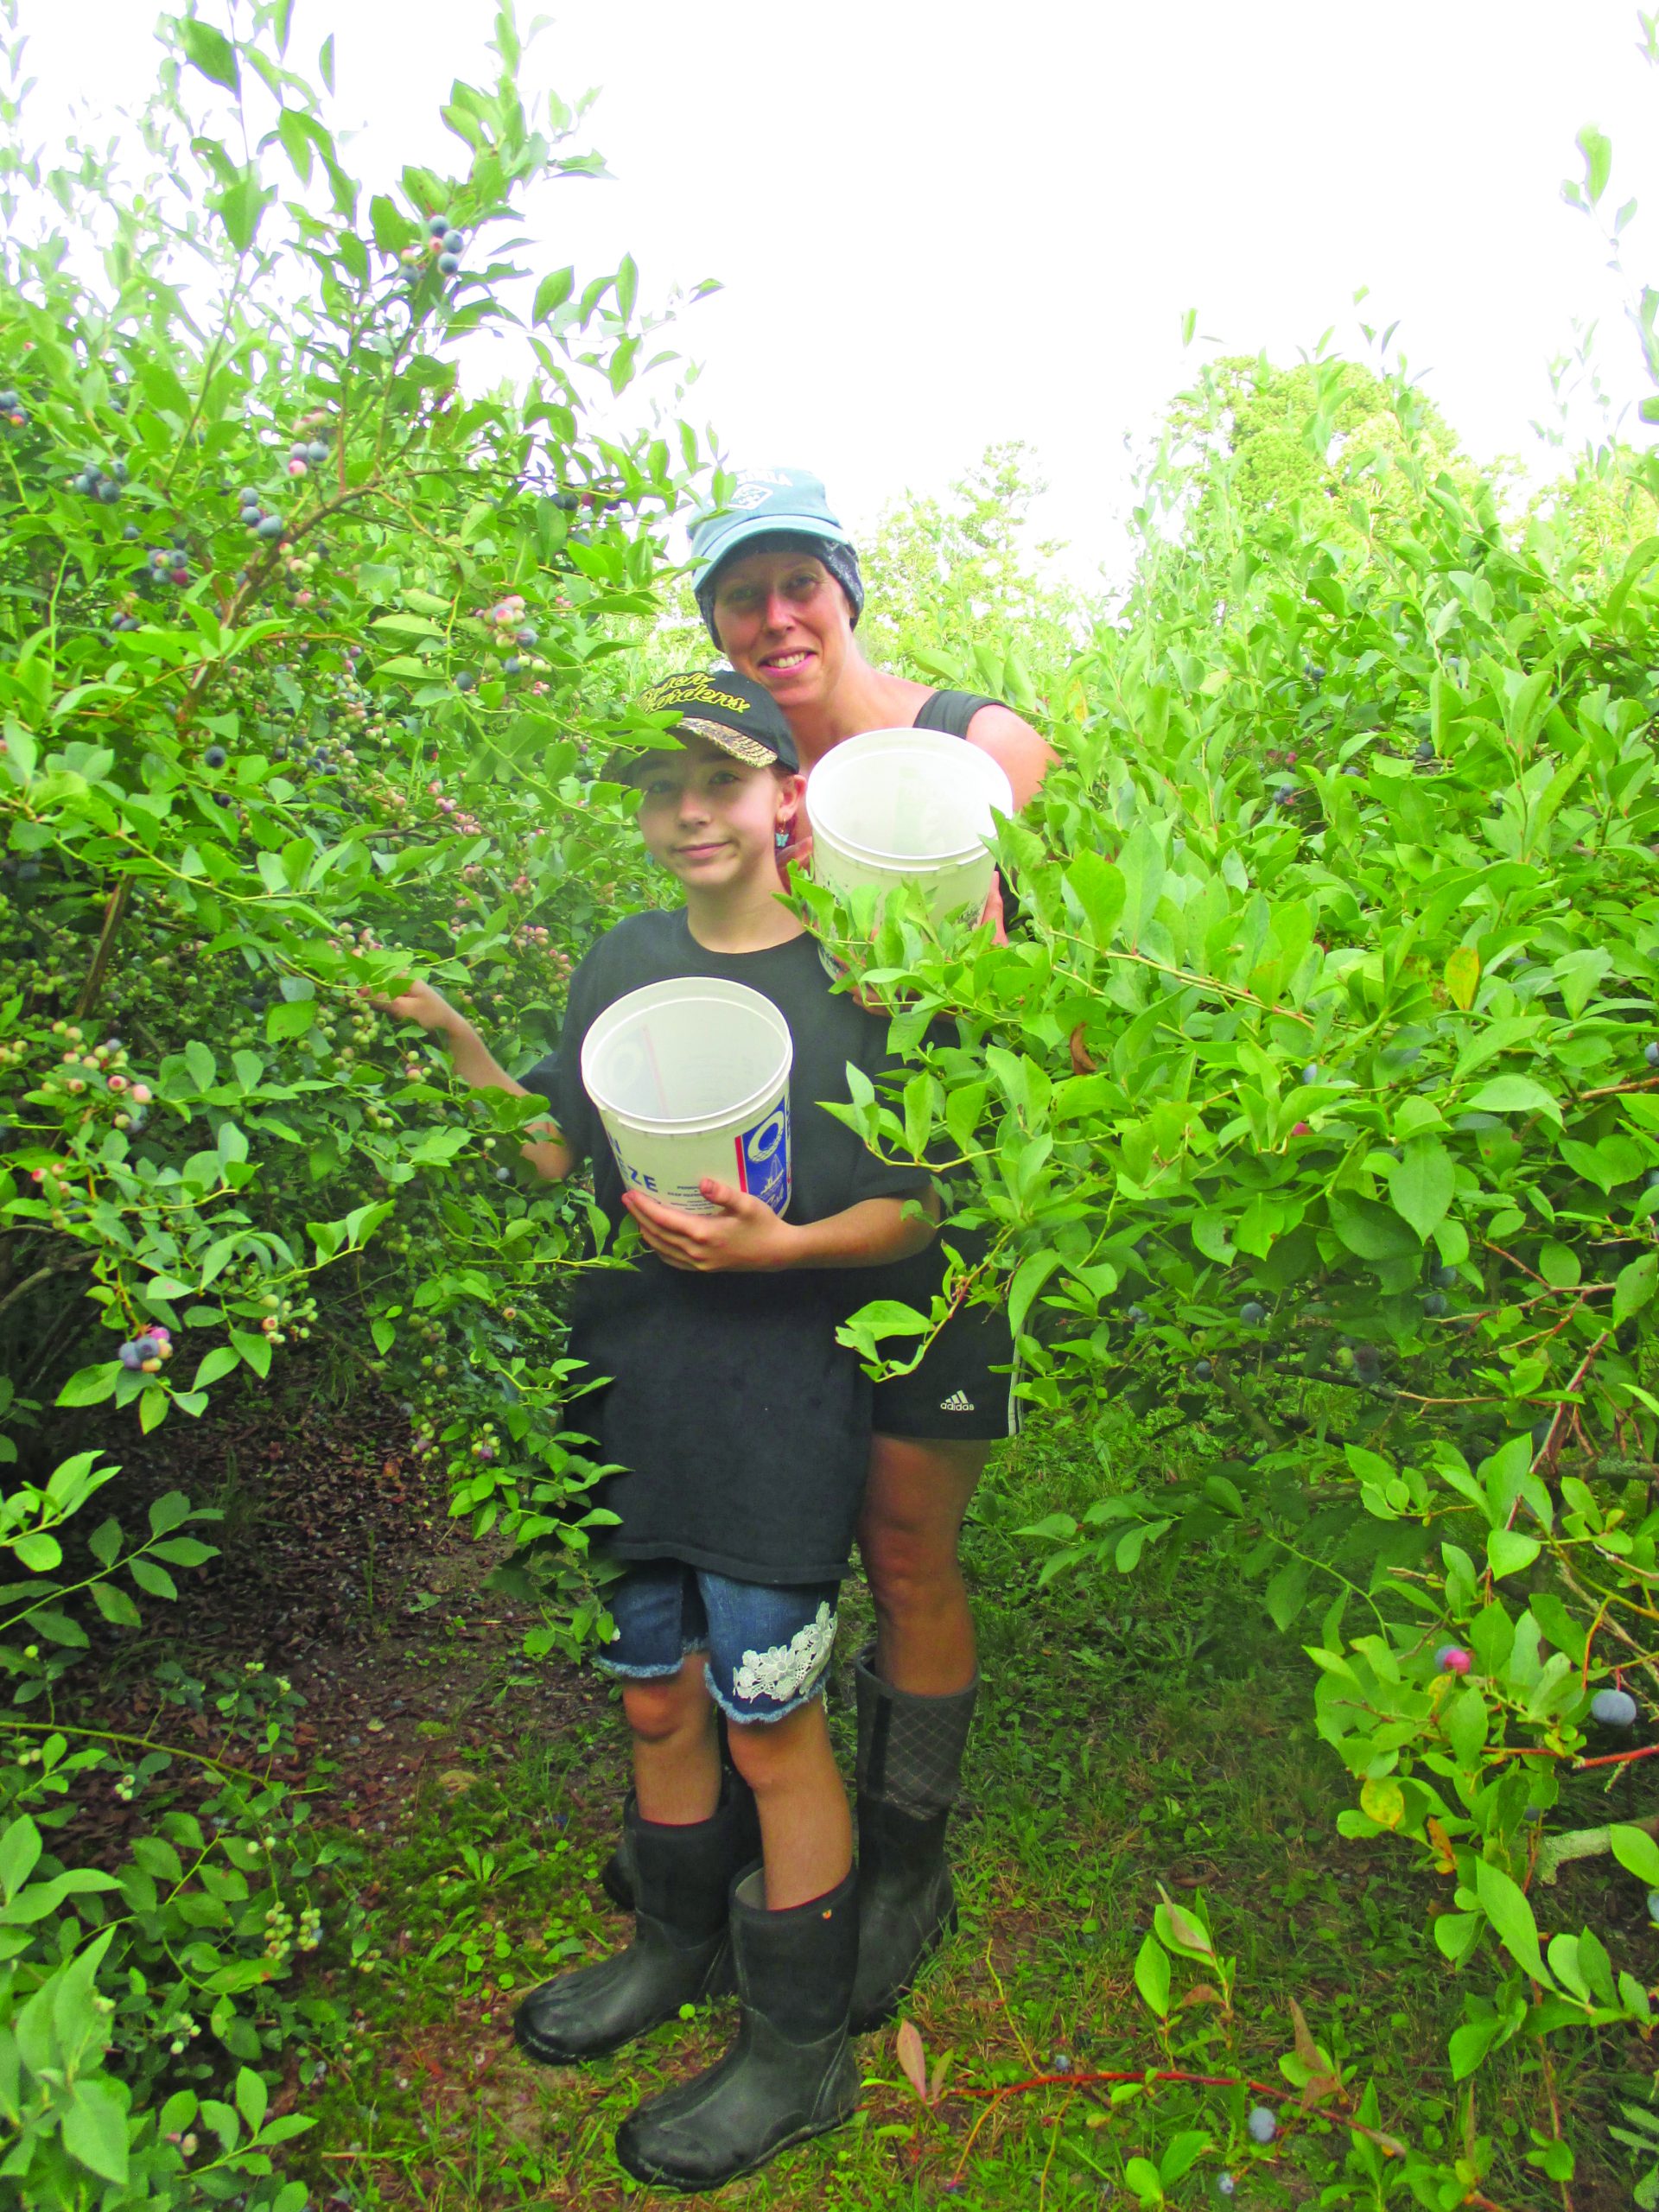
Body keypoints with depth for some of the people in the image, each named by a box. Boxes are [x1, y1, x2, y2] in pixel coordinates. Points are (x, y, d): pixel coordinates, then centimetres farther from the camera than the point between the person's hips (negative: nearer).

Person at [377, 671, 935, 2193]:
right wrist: (454, 1039, -1)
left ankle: (801, 2053, 28)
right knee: (656, 1698, 19)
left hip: (780, 1405, -5)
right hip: (630, 1389, 5)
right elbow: (557, 1154, 11)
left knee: (771, 1726, 6)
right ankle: (677, 1949, 45)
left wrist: (775, 1244, -23)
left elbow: (916, 1211, -6)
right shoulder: (625, 963, 7)